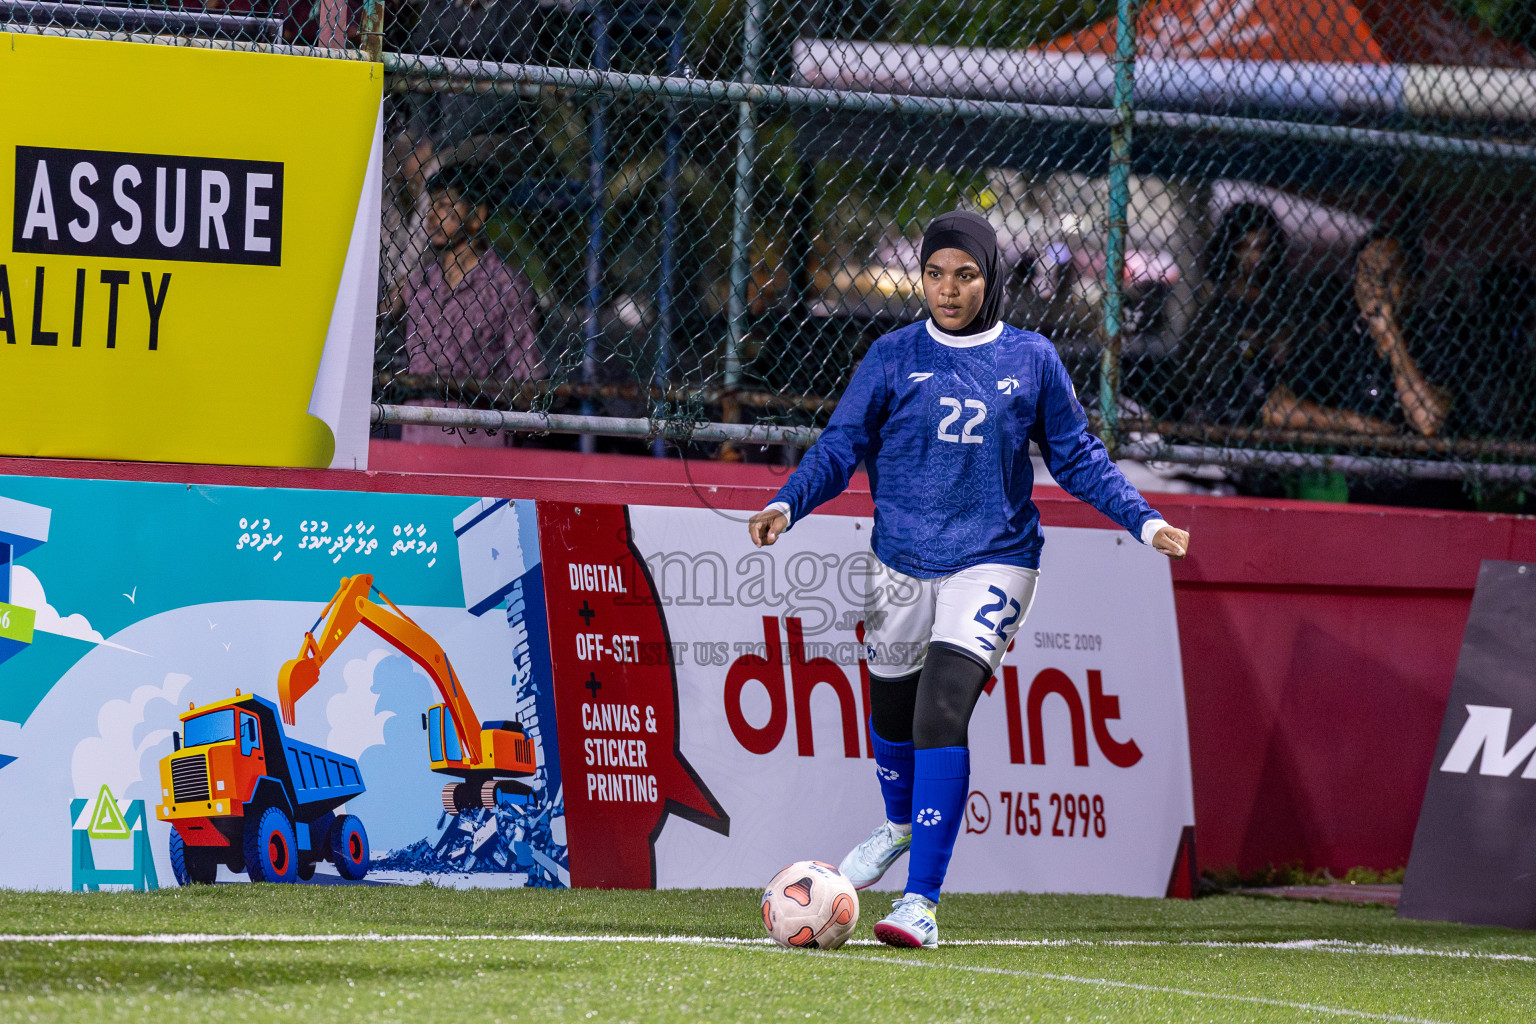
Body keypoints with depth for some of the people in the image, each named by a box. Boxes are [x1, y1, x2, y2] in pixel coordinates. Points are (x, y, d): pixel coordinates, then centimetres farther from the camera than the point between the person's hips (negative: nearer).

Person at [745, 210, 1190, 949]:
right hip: (902, 562, 3)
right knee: (891, 708, 15)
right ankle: (901, 824, 50)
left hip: (992, 561, -2)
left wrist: (1142, 520, 1)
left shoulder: (1031, 360, 2)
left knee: (941, 714, -18)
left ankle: (922, 900, -16)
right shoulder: (894, 357, 2)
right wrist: (788, 505, -15)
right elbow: (842, 445, 1)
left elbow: (1078, 459, 10)